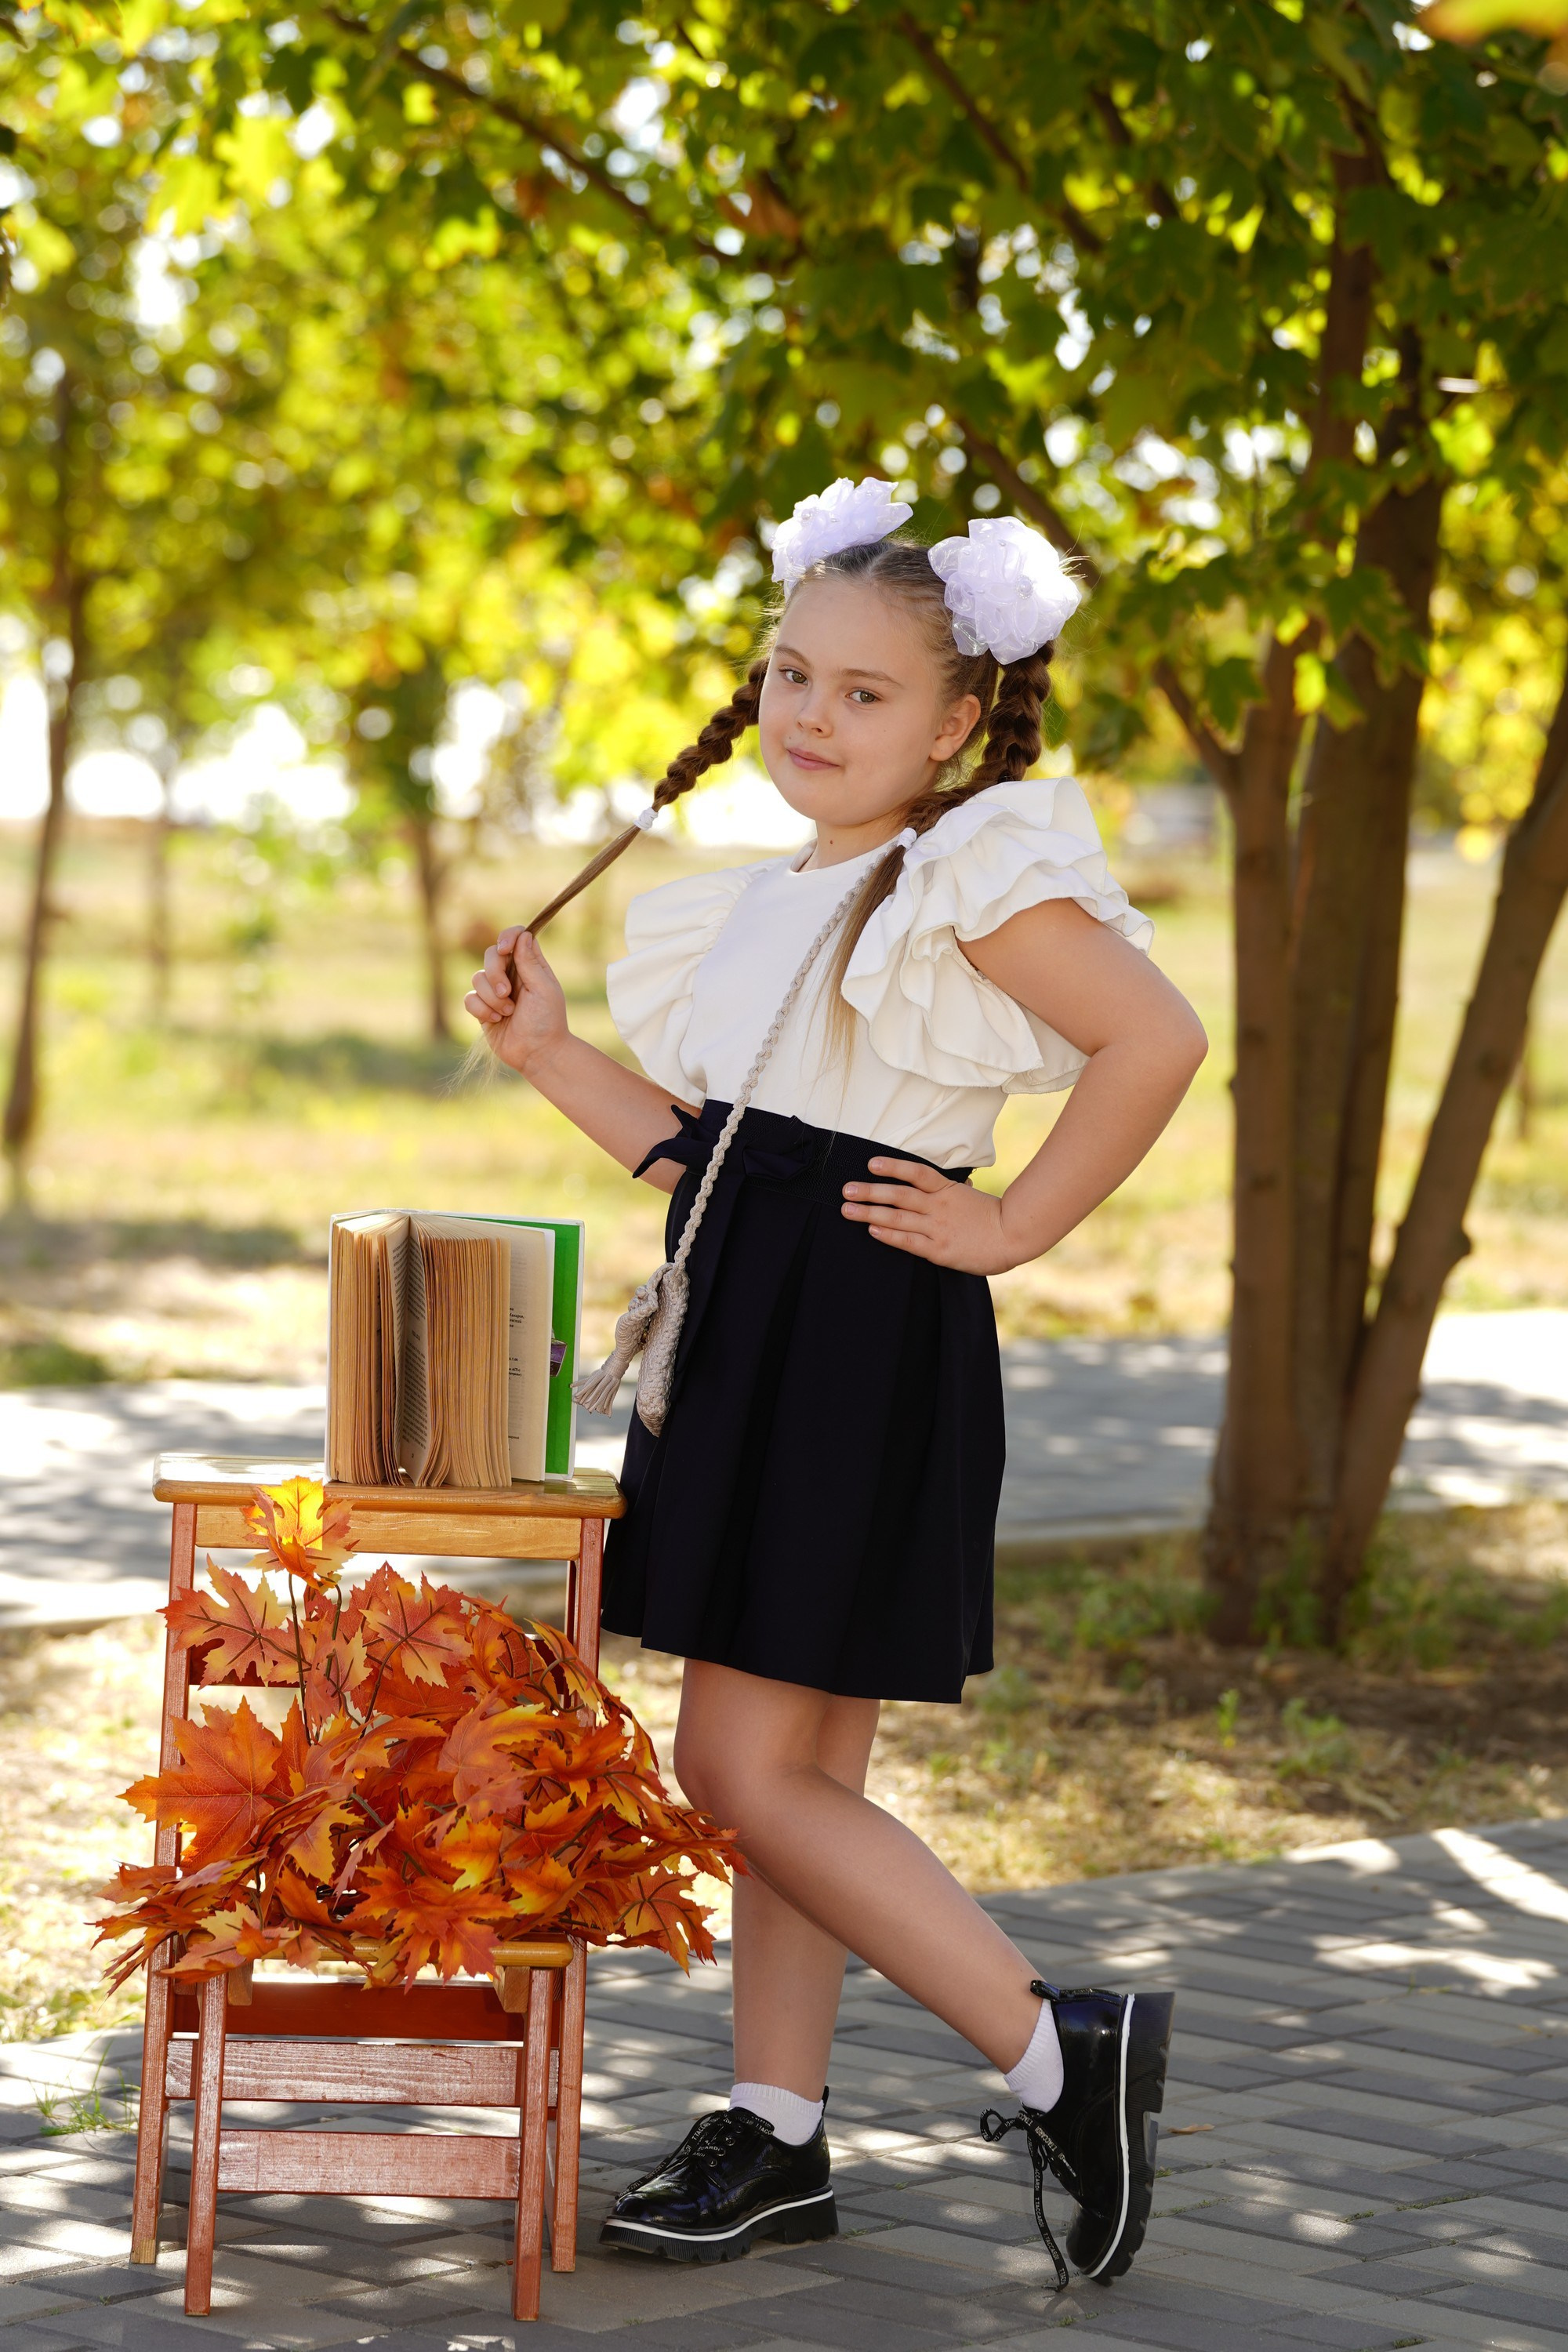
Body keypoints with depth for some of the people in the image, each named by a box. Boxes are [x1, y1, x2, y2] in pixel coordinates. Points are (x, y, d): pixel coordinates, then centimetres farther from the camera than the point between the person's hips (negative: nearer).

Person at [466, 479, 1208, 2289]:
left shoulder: (974, 880, -10)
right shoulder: (776, 906, 16)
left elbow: (1156, 1039, -23)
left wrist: (1012, 1228, -17)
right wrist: (550, 1052, 10)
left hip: (862, 1352, -8)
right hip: (744, 1342, 8)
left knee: (746, 1771, -9)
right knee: (799, 1772, 12)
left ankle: (1059, 2054, -1)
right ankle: (777, 2136, 19)